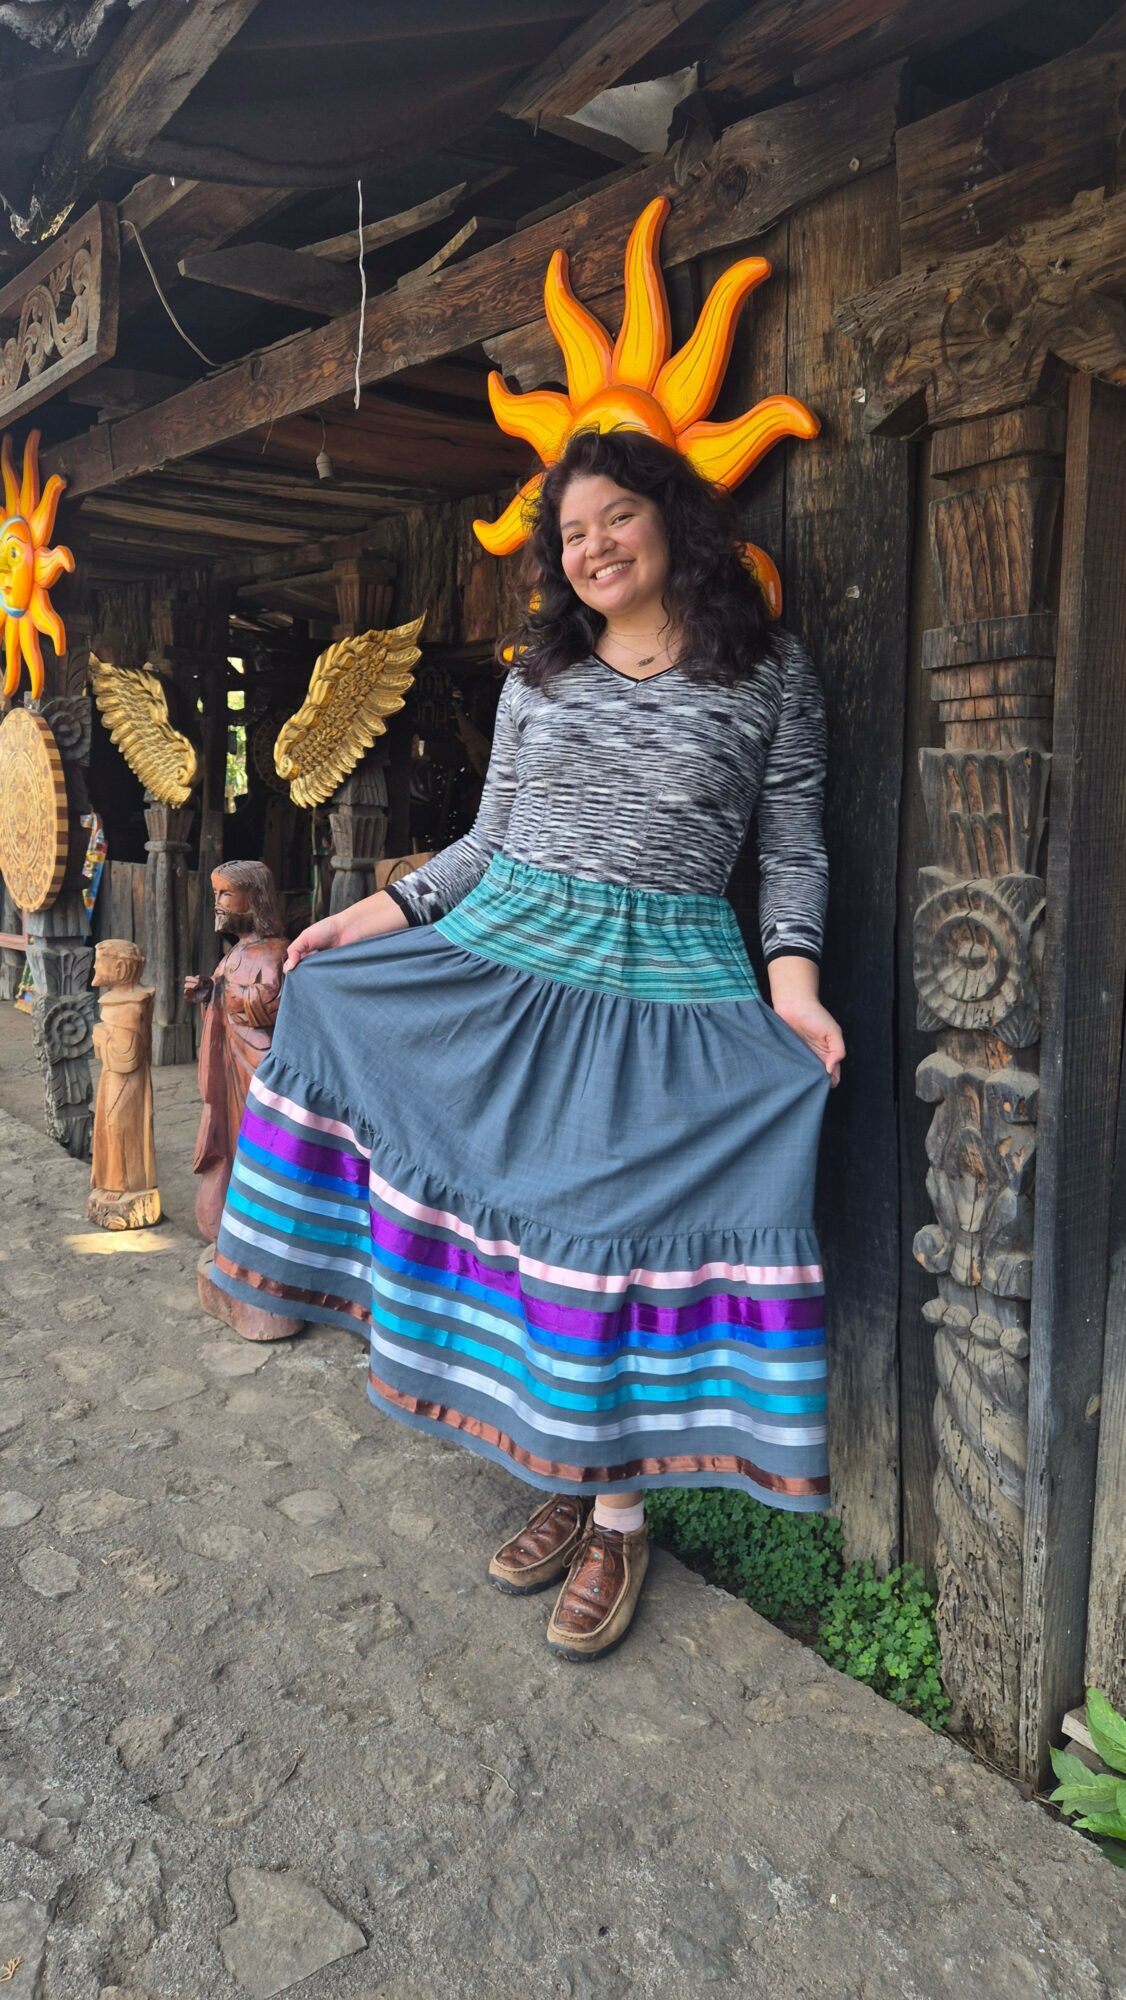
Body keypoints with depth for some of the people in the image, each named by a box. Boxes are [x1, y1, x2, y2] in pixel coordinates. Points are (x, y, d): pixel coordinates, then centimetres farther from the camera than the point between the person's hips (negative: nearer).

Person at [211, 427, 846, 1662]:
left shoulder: (771, 676, 4)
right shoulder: (537, 680, 11)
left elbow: (793, 847, 3)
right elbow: (488, 841, 15)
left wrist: (793, 986, -11)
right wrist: (366, 921, 8)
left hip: (670, 989, -3)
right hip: (502, 957, 4)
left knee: (620, 1230, -4)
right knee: (515, 1212, 2)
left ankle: (618, 1519, 14)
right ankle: (565, 1478, 21)